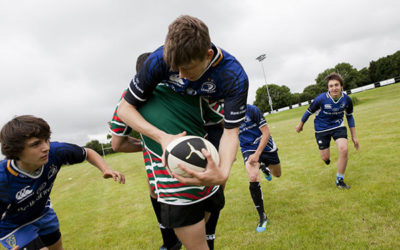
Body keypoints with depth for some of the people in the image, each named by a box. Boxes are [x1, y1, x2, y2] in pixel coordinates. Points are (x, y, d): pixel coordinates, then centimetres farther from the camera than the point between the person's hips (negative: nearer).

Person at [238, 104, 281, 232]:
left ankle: (264, 167, 57)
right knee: (253, 179, -24)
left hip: (265, 146, 0)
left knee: (277, 174, 19)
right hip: (248, 149, 0)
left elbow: (266, 133, -18)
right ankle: (262, 217, -6)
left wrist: (257, 154, -25)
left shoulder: (252, 110, -22)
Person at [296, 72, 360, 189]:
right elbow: (309, 111, -8)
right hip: (322, 129, -2)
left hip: (338, 126, 2)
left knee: (344, 150, -21)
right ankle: (327, 157, 47)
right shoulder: (321, 99, -26)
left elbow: (349, 116, 3)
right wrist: (300, 124, 6)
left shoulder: (346, 99, -14)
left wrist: (354, 137, 5)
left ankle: (340, 180, 0)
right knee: (325, 158, 2)